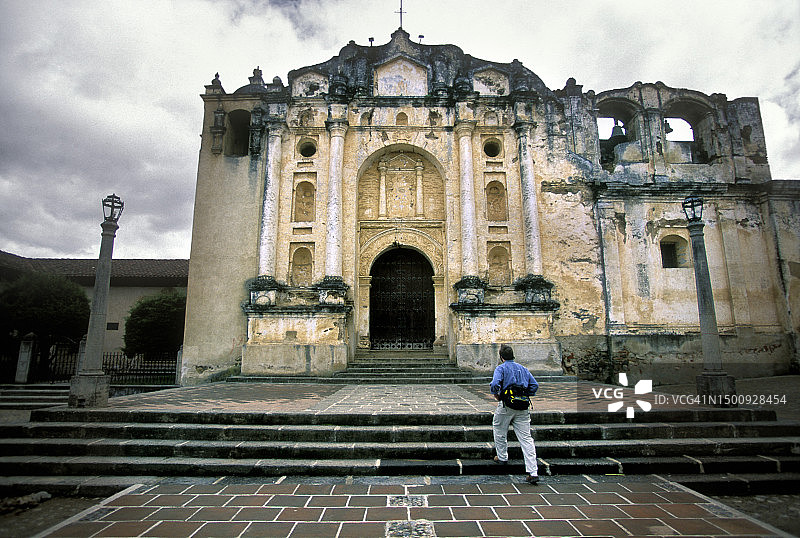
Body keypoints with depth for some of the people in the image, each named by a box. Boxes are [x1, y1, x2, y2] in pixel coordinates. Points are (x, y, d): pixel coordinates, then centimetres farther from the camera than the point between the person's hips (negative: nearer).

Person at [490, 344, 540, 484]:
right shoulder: (523, 368, 15)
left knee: (499, 432, 21)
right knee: (526, 438, 2)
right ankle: (533, 472, -3)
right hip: (522, 407, 5)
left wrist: (496, 394, -1)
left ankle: (502, 457, 33)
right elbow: (534, 385, 10)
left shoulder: (501, 368, -2)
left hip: (506, 405, -4)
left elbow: (495, 384, -19)